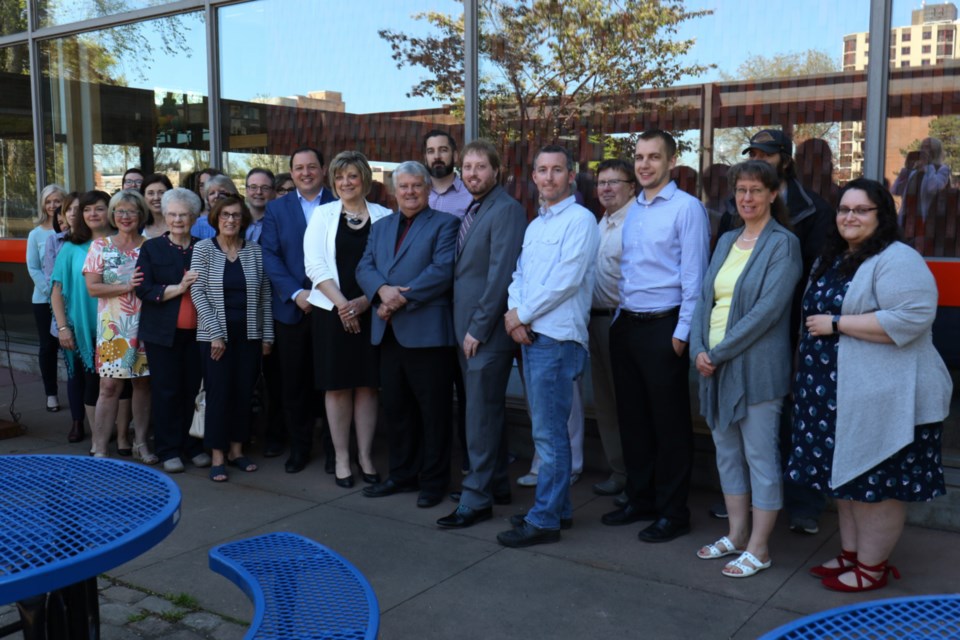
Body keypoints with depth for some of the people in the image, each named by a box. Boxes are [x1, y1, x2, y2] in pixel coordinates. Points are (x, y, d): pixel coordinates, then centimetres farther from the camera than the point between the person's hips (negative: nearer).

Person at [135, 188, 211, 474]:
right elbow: (143, 290, -6)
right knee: (166, 390, 1)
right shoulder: (152, 248, 4)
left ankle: (193, 446, 18)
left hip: (196, 332, 2)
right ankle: (168, 450, 11)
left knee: (194, 388, 6)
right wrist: (179, 288, -14)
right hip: (163, 332, -2)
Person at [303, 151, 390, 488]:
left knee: (367, 385, 5)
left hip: (370, 311, 0)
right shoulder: (323, 214, 5)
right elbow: (315, 264, -3)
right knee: (337, 386, 4)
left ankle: (365, 456, 16)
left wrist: (363, 302, -12)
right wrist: (341, 303, -13)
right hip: (332, 310, 0)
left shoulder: (383, 216, 5)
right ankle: (341, 458, 13)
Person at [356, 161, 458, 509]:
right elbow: (364, 268, 8)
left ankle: (433, 480, 14)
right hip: (389, 332, 6)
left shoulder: (444, 224, 0)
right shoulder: (380, 227, 18)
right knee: (395, 408, 13)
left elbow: (442, 270, -13)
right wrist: (382, 290, -14)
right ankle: (402, 474, 26)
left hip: (427, 332, -6)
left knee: (433, 411, 2)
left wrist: (402, 299, -16)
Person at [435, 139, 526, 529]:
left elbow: (501, 274, -19)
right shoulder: (472, 211, 16)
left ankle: (477, 499, 4)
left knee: (482, 414, -4)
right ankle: (497, 483, 28)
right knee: (488, 410, 16)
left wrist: (478, 328, -18)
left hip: (487, 330, -9)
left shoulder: (506, 210, -13)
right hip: (468, 328, 9)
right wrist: (464, 327, 10)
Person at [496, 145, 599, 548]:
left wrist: (523, 314, -10)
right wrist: (513, 311, -4)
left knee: (549, 432, -5)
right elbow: (519, 276, 16)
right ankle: (557, 507, 24)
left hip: (557, 337, -9)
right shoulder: (534, 226, 18)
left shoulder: (579, 220, -8)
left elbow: (566, 280, -16)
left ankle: (544, 520, 2)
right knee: (546, 428, 14)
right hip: (528, 334, 9)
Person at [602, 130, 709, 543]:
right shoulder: (632, 211, 13)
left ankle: (673, 513, 14)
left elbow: (693, 276, -12)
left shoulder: (686, 208, -8)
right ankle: (639, 500, 28)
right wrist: (619, 319, 12)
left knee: (669, 423, 2)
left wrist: (682, 332, -15)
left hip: (663, 328, -7)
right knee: (632, 417, 14)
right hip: (625, 326, 7)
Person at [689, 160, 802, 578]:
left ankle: (759, 548, 13)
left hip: (756, 367, -7)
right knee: (727, 452, 14)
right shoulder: (726, 241, 14)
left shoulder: (783, 244, -7)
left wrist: (720, 352, -16)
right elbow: (705, 297, 11)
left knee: (760, 456, 2)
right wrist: (699, 350, -4)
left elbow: (768, 309, -16)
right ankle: (736, 535, 28)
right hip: (714, 366, 7)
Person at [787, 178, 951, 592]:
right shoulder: (833, 259, 14)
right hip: (838, 393, 9)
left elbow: (911, 318, -27)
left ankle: (872, 568, 14)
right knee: (846, 474, 16)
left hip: (882, 398, -9)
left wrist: (836, 324, -21)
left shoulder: (897, 260, -14)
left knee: (878, 481, 1)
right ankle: (851, 554, 30)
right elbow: (816, 314, 25)